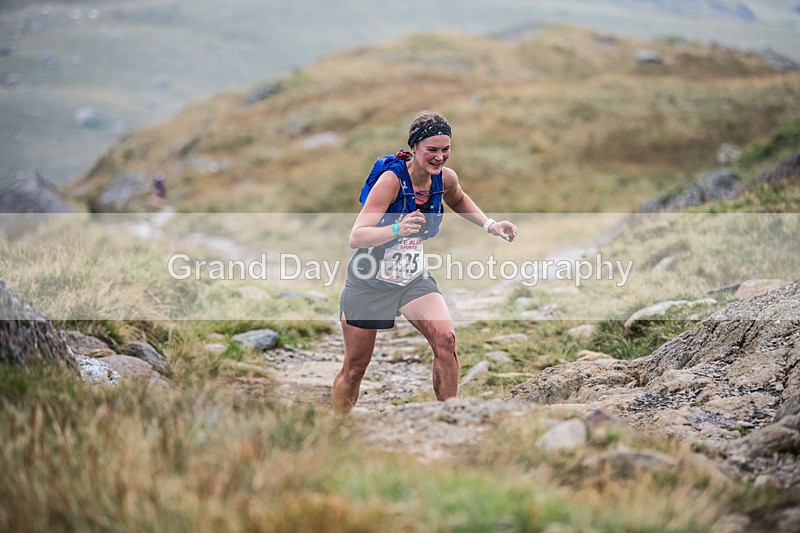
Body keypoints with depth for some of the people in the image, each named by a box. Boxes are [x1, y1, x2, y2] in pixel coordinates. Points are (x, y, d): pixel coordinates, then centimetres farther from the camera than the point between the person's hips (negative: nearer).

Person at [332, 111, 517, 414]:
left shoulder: (445, 178, -9)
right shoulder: (392, 179, -27)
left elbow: (458, 201, 18)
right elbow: (355, 237, -34)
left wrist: (489, 225, 3)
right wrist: (397, 229, -50)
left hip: (413, 279, 4)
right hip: (369, 283, -4)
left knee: (445, 339, -20)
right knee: (354, 369, 7)